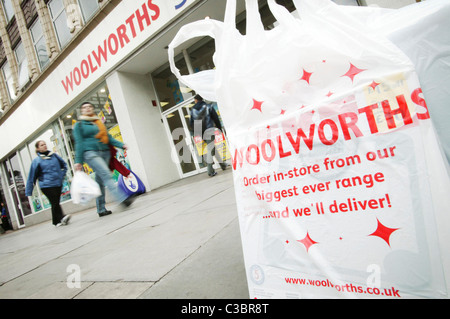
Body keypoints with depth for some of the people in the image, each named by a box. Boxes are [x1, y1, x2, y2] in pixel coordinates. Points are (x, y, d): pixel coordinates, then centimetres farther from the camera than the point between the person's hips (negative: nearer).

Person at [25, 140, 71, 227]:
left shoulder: (54, 155, 9)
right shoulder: (36, 161, 0)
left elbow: (64, 165, 23)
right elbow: (31, 176, 2)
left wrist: (62, 175, 10)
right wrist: (28, 191, 2)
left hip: (58, 183, 4)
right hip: (46, 185, -4)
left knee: (56, 203, 6)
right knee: (55, 202, -16)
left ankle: (57, 221, 13)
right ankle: (61, 217, -24)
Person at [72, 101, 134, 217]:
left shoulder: (98, 122, 21)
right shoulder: (79, 125, 7)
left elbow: (108, 137, 18)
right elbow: (79, 143, 0)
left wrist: (121, 145, 4)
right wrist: (78, 161, -6)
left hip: (105, 152, 5)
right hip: (90, 153, -5)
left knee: (100, 181, 6)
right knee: (106, 175, -23)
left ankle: (101, 209, 11)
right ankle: (122, 198, -34)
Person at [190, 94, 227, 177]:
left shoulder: (193, 110, 11)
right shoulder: (208, 107, 3)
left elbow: (191, 123, 12)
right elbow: (216, 118, 1)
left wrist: (195, 132, 23)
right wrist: (219, 128, 11)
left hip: (201, 132, 4)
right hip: (209, 130, -4)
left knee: (212, 148, 16)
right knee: (210, 149, -2)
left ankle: (222, 163, 21)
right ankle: (210, 171, -3)